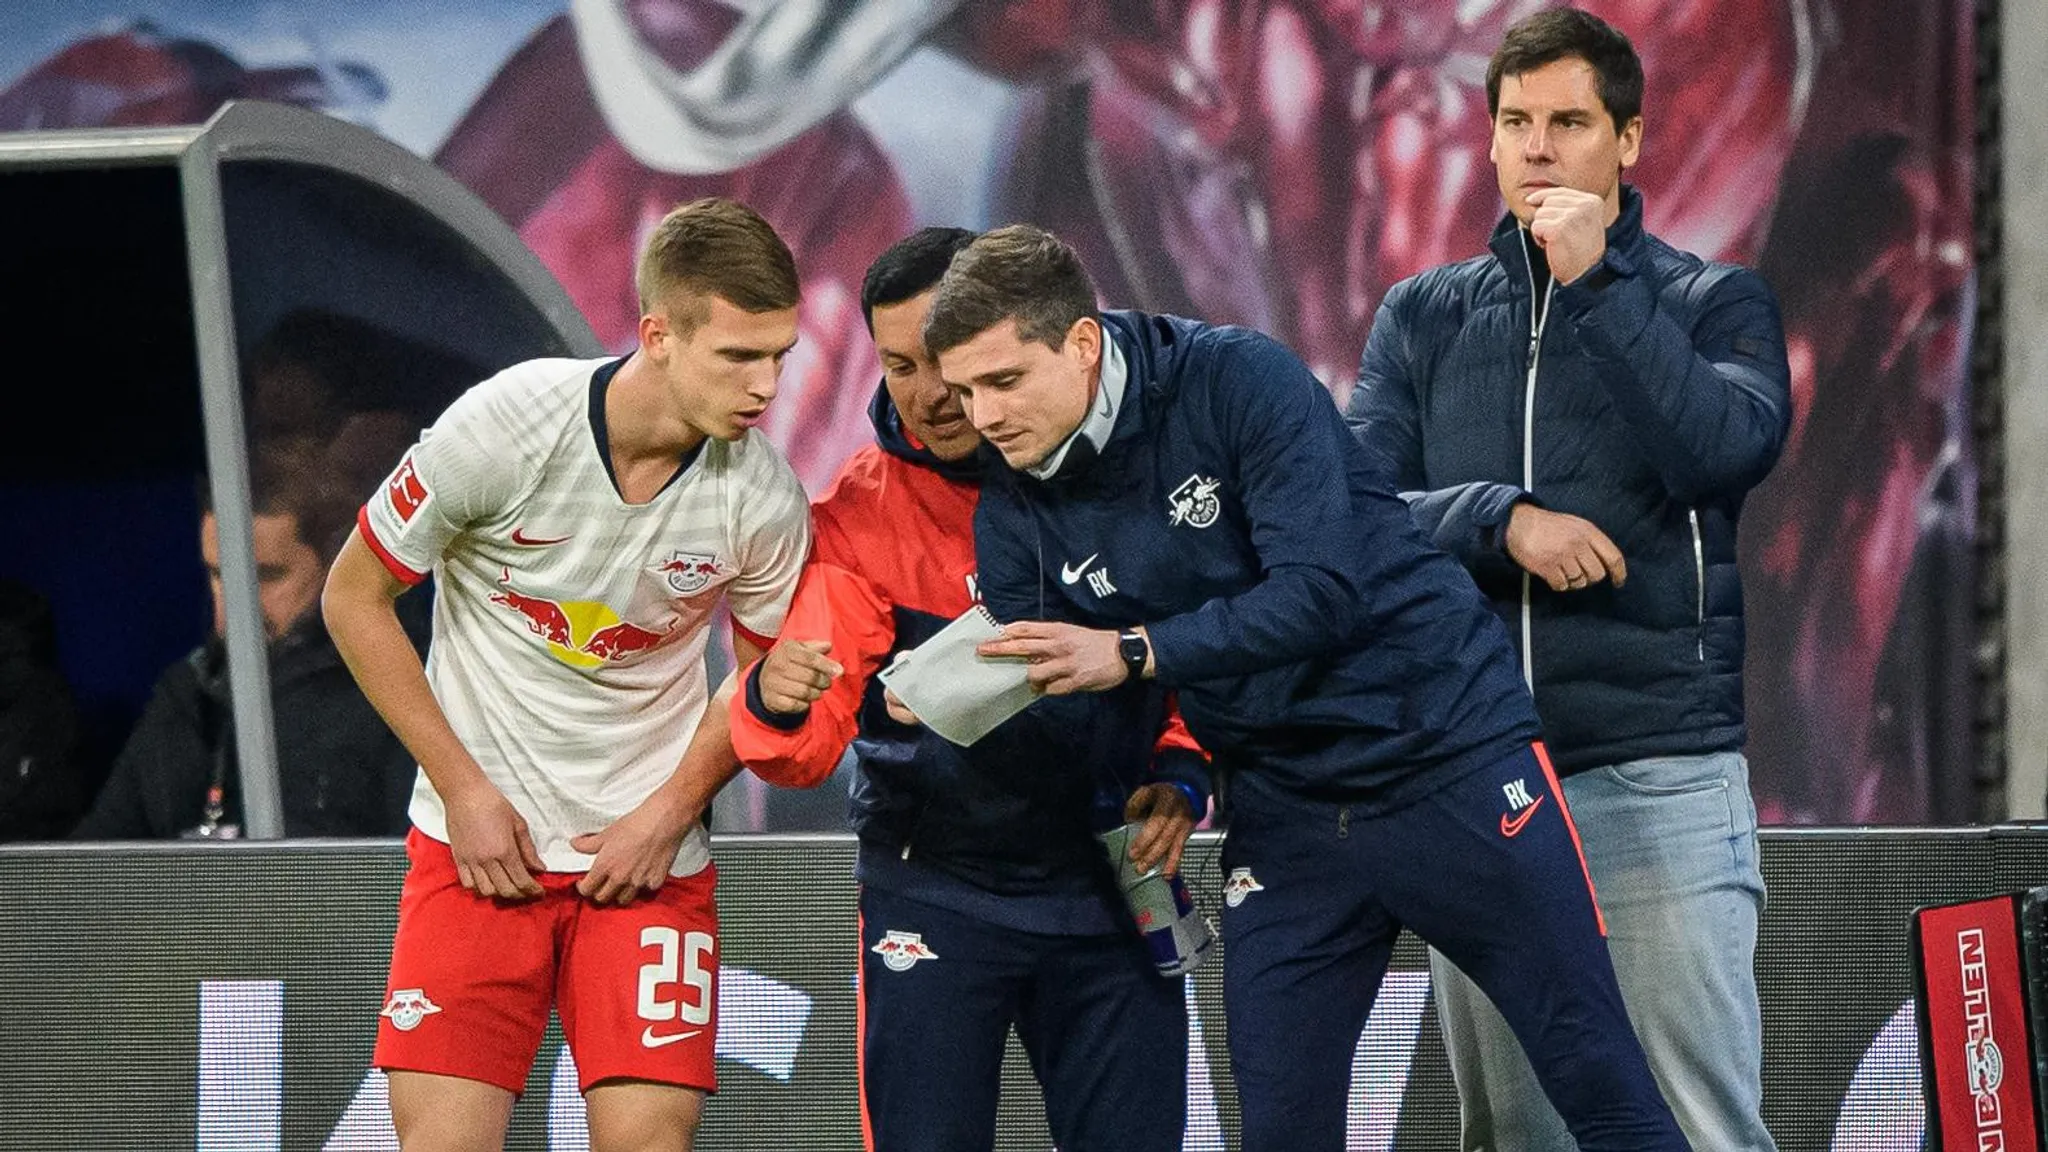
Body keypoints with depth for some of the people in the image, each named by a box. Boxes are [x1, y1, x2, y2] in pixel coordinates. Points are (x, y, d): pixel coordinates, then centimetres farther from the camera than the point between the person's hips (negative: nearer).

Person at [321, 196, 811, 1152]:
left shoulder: (764, 498, -9)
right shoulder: (506, 424, -16)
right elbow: (354, 597, -3)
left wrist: (670, 812, -3)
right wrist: (464, 788, -6)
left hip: (649, 854, 1)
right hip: (479, 840, -1)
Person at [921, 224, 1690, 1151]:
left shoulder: (1240, 381, -16)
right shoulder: (1014, 515, -1)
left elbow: (1320, 592, -26)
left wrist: (1132, 652, -31)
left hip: (1448, 758, -5)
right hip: (1285, 816, 5)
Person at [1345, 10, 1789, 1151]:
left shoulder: (1713, 303, 6)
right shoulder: (1425, 318, 14)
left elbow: (1729, 448, -14)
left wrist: (1597, 282, -15)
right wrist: (1502, 521, -13)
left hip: (1659, 783, -3)